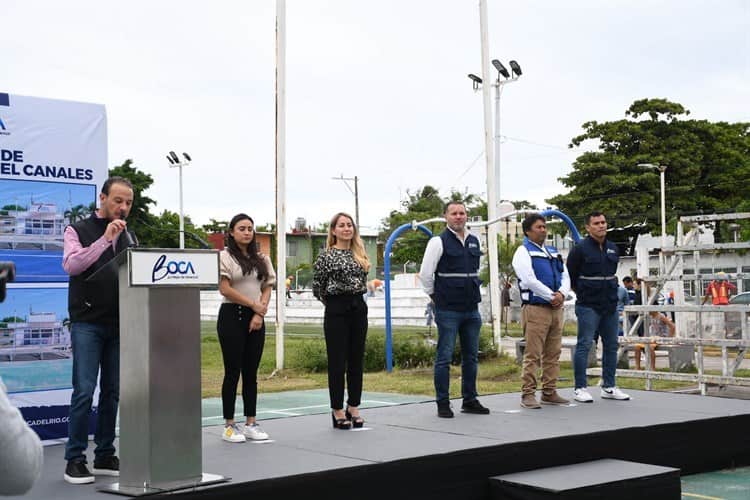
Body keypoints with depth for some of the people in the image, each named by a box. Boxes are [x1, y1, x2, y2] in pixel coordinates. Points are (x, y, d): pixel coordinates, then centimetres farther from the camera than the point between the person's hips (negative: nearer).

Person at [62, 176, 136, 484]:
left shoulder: (128, 236, 16)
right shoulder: (78, 231, 2)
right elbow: (71, 264, -15)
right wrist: (105, 239, -20)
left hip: (120, 323, 5)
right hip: (88, 322, -5)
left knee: (112, 392, 8)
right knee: (84, 391, -8)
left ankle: (105, 456, 16)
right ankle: (75, 460, 0)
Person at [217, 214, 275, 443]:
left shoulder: (261, 259, 14)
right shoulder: (225, 256, -3)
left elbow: (267, 288, 10)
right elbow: (225, 289, -11)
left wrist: (260, 313, -6)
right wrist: (254, 304, -9)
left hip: (255, 319, 5)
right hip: (232, 315, -5)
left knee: (251, 372, 7)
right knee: (233, 371, -4)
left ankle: (251, 423, 11)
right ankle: (229, 425, 2)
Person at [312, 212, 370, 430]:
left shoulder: (360, 254, 11)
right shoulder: (326, 256, -5)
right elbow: (317, 288, -1)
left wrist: (355, 299, 11)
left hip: (359, 308, 5)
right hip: (336, 311, -5)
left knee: (357, 360, 8)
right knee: (337, 361, -1)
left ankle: (353, 408, 18)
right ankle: (338, 411, 7)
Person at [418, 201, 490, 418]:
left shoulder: (474, 241, 11)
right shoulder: (439, 242, -8)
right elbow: (425, 274, -7)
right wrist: (435, 296, 1)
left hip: (471, 309, 6)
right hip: (448, 310, -6)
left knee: (471, 357, 12)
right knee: (444, 357, -2)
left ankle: (470, 400, 22)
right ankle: (443, 404, 3)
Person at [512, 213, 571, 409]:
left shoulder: (553, 253, 20)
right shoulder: (523, 252, -3)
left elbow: (565, 276, 14)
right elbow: (530, 280, -14)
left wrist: (562, 294, -6)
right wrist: (551, 296, -14)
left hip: (556, 308, 7)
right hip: (535, 308, -7)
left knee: (553, 353, 10)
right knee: (533, 355, -8)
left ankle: (549, 392, 18)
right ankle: (528, 394, -4)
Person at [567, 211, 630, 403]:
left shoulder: (613, 249, 11)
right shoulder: (580, 249, -9)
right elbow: (570, 276, -2)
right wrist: (583, 293, 5)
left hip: (610, 306, 7)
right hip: (588, 306, -7)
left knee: (611, 345, 10)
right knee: (584, 345, -5)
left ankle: (609, 387, 18)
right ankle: (580, 388, 0)